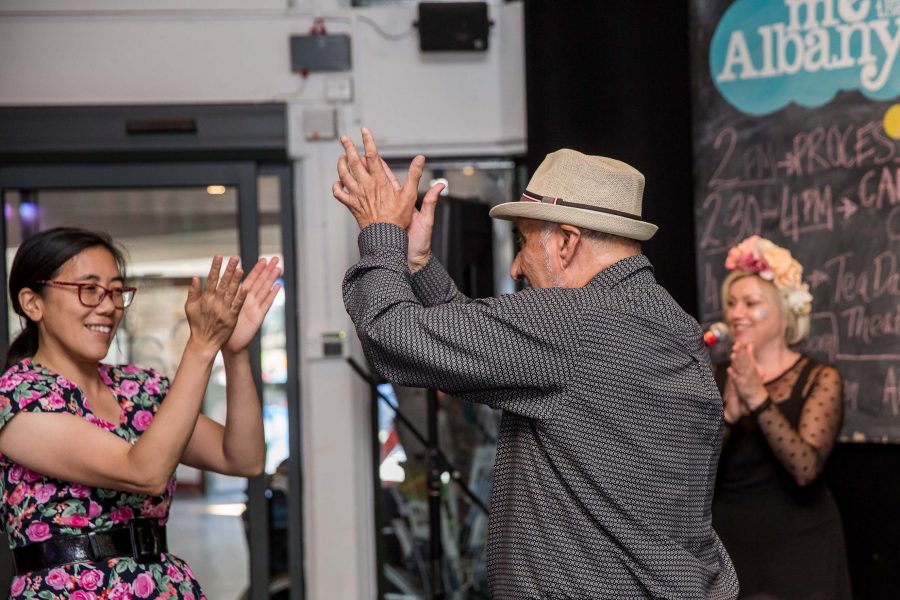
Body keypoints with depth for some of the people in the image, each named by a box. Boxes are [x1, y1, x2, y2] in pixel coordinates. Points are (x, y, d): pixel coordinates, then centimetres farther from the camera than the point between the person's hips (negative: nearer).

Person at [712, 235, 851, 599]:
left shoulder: (819, 379, -6)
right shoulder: (715, 378, 3)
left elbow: (805, 468, -20)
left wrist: (758, 399, -27)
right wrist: (729, 414, -21)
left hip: (799, 550, -3)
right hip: (728, 547, 3)